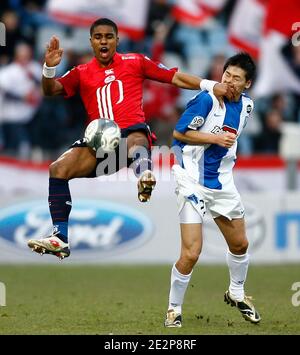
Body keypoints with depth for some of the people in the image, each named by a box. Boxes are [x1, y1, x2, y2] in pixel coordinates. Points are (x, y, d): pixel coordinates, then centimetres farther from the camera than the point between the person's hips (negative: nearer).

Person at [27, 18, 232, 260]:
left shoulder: (135, 62, 15)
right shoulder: (82, 73, 20)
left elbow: (175, 77, 13)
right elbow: (51, 90, 8)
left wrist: (211, 86, 1)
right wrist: (50, 68, -13)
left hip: (133, 130, -3)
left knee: (136, 139, -40)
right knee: (58, 169, -18)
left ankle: (145, 179, -75)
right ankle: (60, 238, -20)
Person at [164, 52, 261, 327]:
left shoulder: (246, 104, 4)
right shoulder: (207, 99, -18)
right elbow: (179, 132, -19)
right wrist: (216, 138, -23)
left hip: (222, 181, 7)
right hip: (193, 183, -7)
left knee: (240, 244, 18)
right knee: (191, 254, -12)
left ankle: (236, 294, 43)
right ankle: (174, 309, 7)